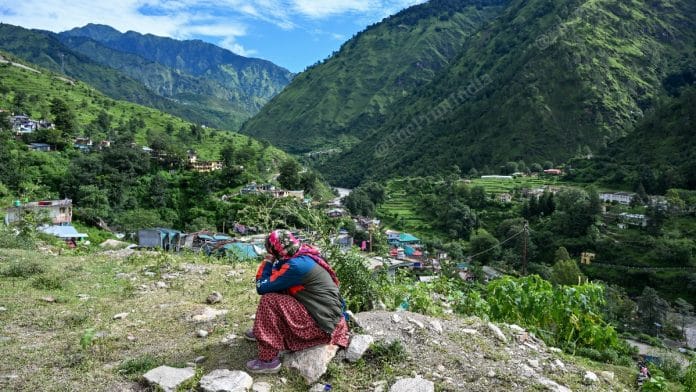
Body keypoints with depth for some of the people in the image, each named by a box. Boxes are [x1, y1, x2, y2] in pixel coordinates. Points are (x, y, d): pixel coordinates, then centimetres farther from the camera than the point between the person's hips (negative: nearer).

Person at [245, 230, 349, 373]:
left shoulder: (296, 265, -23)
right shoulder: (305, 255, 3)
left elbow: (262, 288, -15)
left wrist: (267, 262, -4)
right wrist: (274, 264, 4)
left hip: (322, 324, -9)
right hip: (327, 315, 9)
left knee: (269, 300, -15)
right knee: (276, 292, 14)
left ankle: (268, 360, -7)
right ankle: (263, 332, 28)